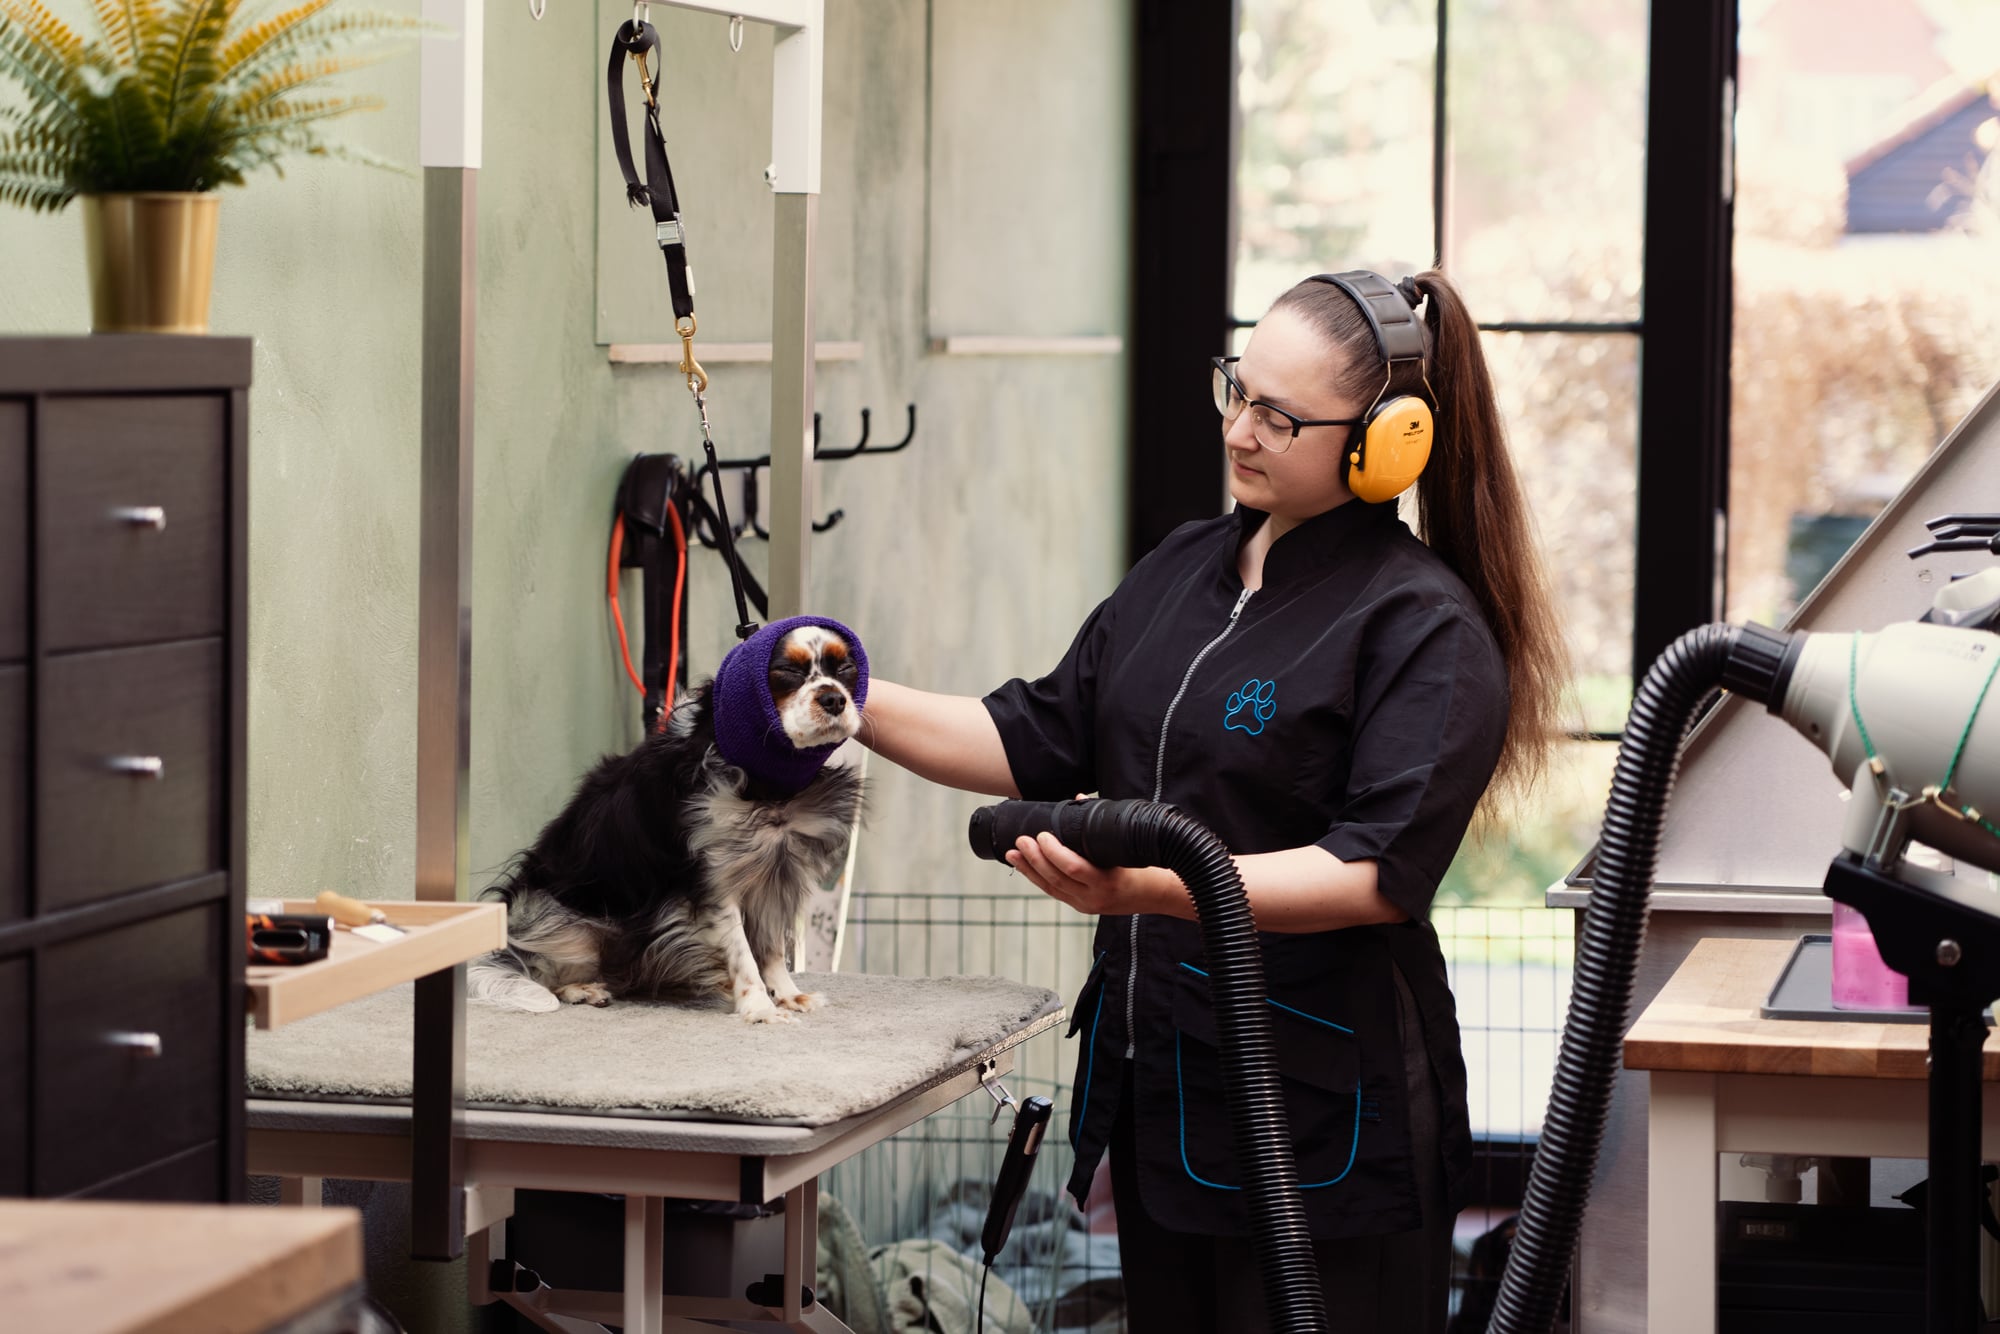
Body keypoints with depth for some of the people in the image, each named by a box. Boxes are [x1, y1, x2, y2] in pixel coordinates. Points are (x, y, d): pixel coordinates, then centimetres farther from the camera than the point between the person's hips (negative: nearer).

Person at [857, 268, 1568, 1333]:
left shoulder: (1429, 629, -12)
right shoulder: (1184, 569, 13)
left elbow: (1377, 873, -22)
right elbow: (1041, 744, 18)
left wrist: (1152, 886, -32)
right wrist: (851, 703, 6)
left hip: (1322, 1115, -7)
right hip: (1157, 1084, 7)